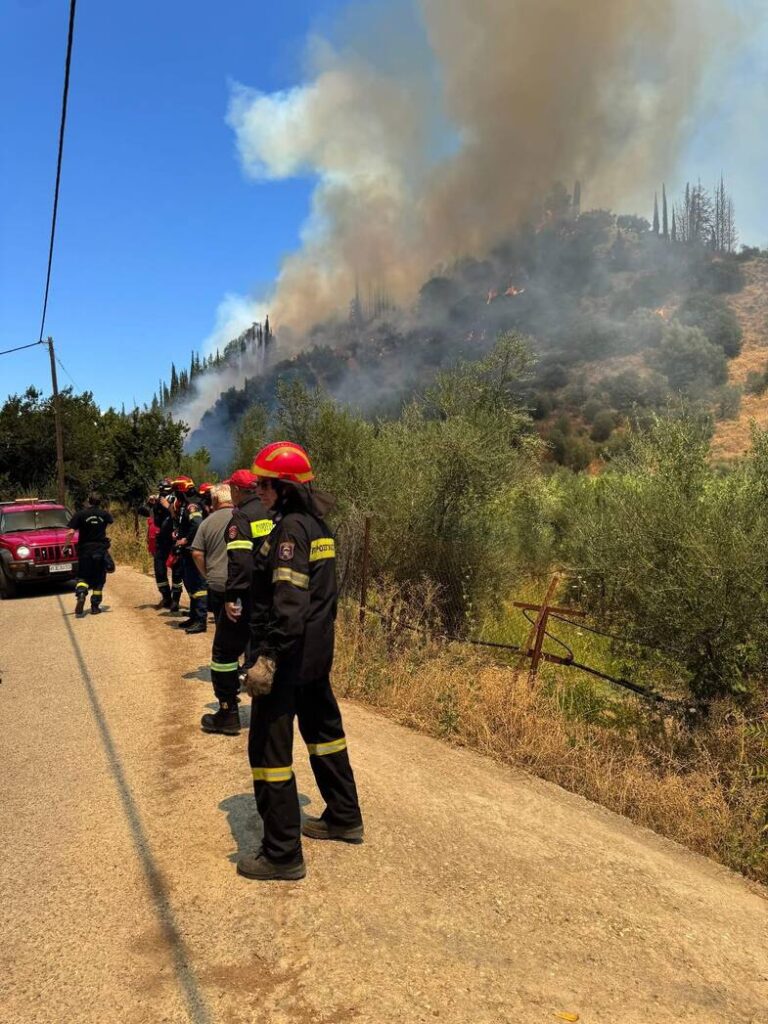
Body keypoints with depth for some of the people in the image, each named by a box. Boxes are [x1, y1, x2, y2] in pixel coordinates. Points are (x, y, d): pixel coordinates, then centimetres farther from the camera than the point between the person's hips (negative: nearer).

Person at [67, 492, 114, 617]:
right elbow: (111, 521, 25)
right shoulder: (104, 514, 1)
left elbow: (71, 532, -12)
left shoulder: (80, 514, -7)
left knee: (83, 577, 7)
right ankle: (95, 606, 11)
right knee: (99, 579, 10)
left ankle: (81, 594, -22)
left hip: (85, 549, -1)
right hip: (101, 549, 1)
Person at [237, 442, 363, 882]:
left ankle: (283, 854, 11)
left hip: (288, 657, -10)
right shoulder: (319, 525, 9)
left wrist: (268, 657, -27)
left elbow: (289, 602, -27)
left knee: (269, 748, 1)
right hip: (318, 653, 10)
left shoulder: (291, 528, -19)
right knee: (323, 730, 23)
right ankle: (345, 818, 38)